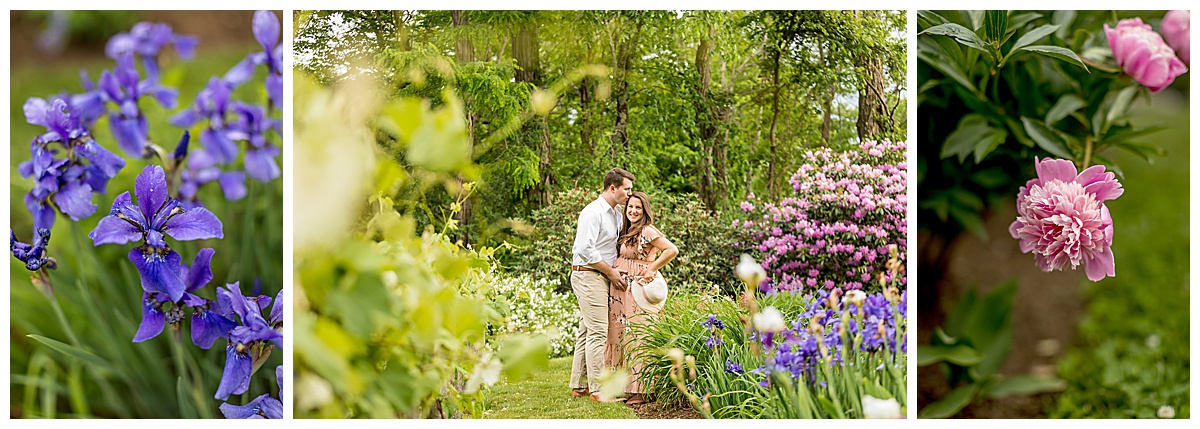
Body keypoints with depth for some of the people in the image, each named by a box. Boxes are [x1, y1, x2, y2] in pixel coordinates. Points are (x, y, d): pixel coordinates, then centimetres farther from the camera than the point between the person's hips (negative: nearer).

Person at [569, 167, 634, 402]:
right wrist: (612, 273, -13)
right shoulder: (593, 212, -14)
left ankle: (579, 385, 18)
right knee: (597, 331, -10)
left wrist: (616, 272, 10)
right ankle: (596, 389, -7)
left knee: (587, 332, 12)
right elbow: (586, 250, -20)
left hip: (601, 277, 9)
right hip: (588, 275, -9)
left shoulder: (617, 213, 16)